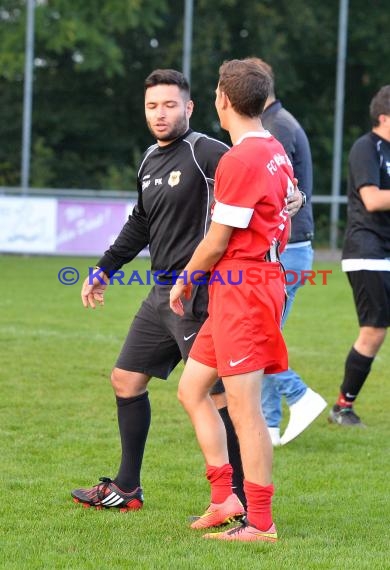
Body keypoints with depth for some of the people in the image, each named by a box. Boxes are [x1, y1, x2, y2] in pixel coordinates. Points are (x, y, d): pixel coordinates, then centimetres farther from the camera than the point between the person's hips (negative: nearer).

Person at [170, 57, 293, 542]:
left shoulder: (239, 160, -17)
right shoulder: (275, 153, 13)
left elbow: (218, 241, -15)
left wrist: (185, 279, 4)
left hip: (242, 288, -10)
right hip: (261, 280, 10)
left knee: (243, 406, -6)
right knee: (191, 389, 14)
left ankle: (260, 522, -2)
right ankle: (224, 498, 15)